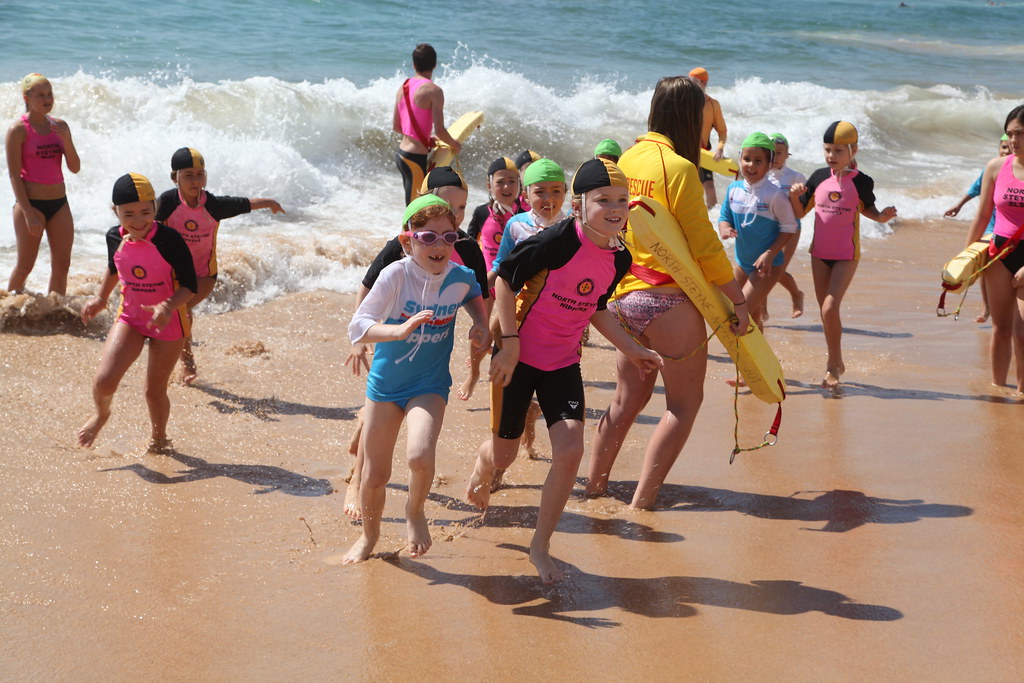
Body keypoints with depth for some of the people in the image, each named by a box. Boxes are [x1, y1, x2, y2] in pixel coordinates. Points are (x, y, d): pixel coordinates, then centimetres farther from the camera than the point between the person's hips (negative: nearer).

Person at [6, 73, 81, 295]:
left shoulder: (59, 126, 7)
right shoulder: (18, 130, -9)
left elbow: (75, 168, 5)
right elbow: (14, 175, -11)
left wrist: (66, 140, -12)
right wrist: (28, 213, -16)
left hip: (59, 202, 5)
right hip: (31, 202, -5)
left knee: (62, 265, 5)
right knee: (25, 265, 1)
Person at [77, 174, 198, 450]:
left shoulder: (169, 241, -24)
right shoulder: (115, 238, -8)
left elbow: (189, 285, -20)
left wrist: (167, 307, -35)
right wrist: (101, 298, 11)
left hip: (167, 322, -3)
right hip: (130, 318, 3)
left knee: (155, 390, 7)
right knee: (104, 380, -14)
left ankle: (159, 435, 39)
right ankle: (101, 414, 21)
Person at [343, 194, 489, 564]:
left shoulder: (462, 277, -10)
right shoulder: (396, 275, -20)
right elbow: (357, 327, -27)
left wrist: (481, 324, -1)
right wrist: (400, 330, -43)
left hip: (429, 385, 0)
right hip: (385, 383, 0)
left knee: (420, 456, -26)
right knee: (374, 476, 7)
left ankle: (415, 511, 7)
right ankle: (369, 534, 38)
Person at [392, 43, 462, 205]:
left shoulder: (404, 87, 9)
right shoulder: (433, 90, -15)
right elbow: (439, 131, -17)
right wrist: (455, 145, 1)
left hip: (401, 153, 8)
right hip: (416, 158, -8)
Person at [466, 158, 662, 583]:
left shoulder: (618, 260, -2)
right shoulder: (560, 241, -24)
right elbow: (505, 278, -17)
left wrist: (630, 349, 12)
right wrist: (510, 343, -19)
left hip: (563, 363, 5)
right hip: (518, 357, -5)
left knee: (570, 449, -12)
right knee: (503, 453, 10)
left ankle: (541, 545, 5)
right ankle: (481, 474, 50)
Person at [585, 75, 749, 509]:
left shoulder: (627, 160, 7)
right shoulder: (678, 168, -15)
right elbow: (704, 245, -15)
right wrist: (738, 300, -9)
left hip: (625, 296, 8)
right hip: (668, 299, -7)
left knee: (628, 398, 20)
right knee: (685, 401, 4)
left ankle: (595, 485, 28)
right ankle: (642, 500, 1)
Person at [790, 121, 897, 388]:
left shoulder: (861, 182, -9)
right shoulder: (819, 178, -1)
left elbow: (867, 208, 10)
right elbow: (800, 213, 5)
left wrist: (881, 216, -10)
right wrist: (795, 196, -14)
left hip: (846, 255, -4)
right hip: (819, 253, 4)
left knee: (830, 308, -16)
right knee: (825, 311, 11)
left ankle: (833, 364, -1)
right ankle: (836, 364, 27)